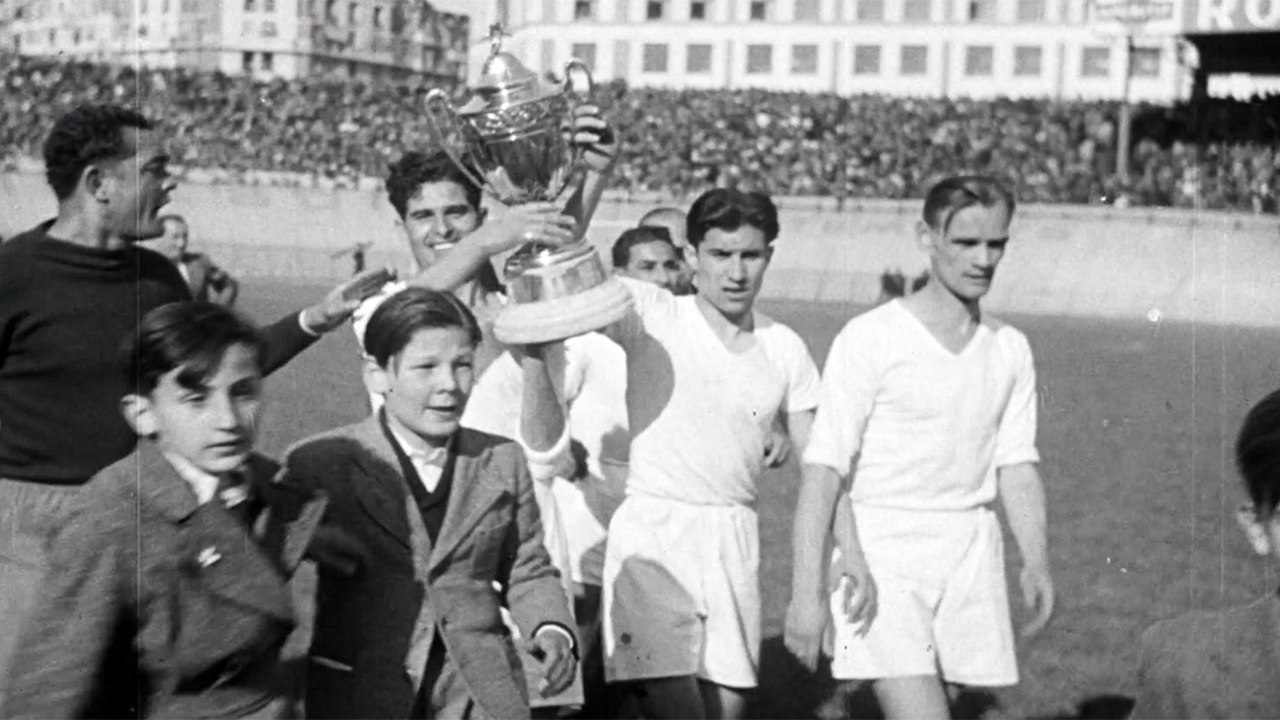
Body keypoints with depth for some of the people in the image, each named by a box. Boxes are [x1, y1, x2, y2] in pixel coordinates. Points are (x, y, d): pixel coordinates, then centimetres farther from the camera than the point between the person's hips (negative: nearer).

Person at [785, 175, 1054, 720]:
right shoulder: (871, 338, -7)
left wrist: (1035, 561, -1)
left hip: (971, 553, 5)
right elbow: (823, 469, -10)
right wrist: (807, 590, -14)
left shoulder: (1010, 349, 10)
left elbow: (1016, 465, 13)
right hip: (882, 551, -5)